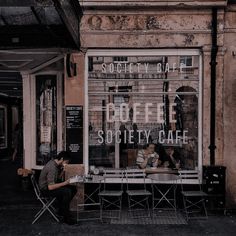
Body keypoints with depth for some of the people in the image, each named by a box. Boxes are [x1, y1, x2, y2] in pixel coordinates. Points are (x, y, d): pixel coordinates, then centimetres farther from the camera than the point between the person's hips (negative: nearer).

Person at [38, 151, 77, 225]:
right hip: (46, 189, -10)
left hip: (52, 184, 10)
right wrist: (64, 183, -24)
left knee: (73, 188, 3)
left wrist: (62, 169, -4)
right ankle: (66, 217, -16)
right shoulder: (52, 167, -28)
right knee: (67, 191, -28)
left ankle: (62, 210, 14)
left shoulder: (55, 163, 1)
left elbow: (58, 177, 14)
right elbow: (50, 187, -31)